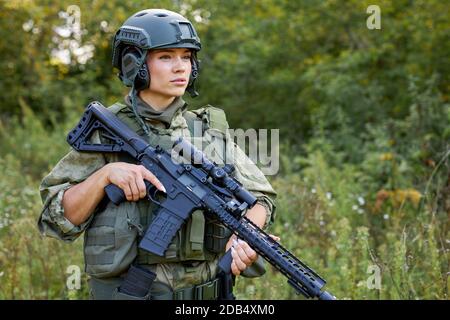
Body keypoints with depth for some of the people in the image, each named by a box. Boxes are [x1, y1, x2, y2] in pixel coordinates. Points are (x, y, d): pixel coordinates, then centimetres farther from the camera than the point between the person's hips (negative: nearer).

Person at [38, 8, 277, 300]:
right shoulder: (105, 131, -2)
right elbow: (58, 219, -3)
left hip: (204, 292, 3)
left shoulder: (210, 130, 6)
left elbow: (260, 196, 9)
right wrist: (105, 174, -17)